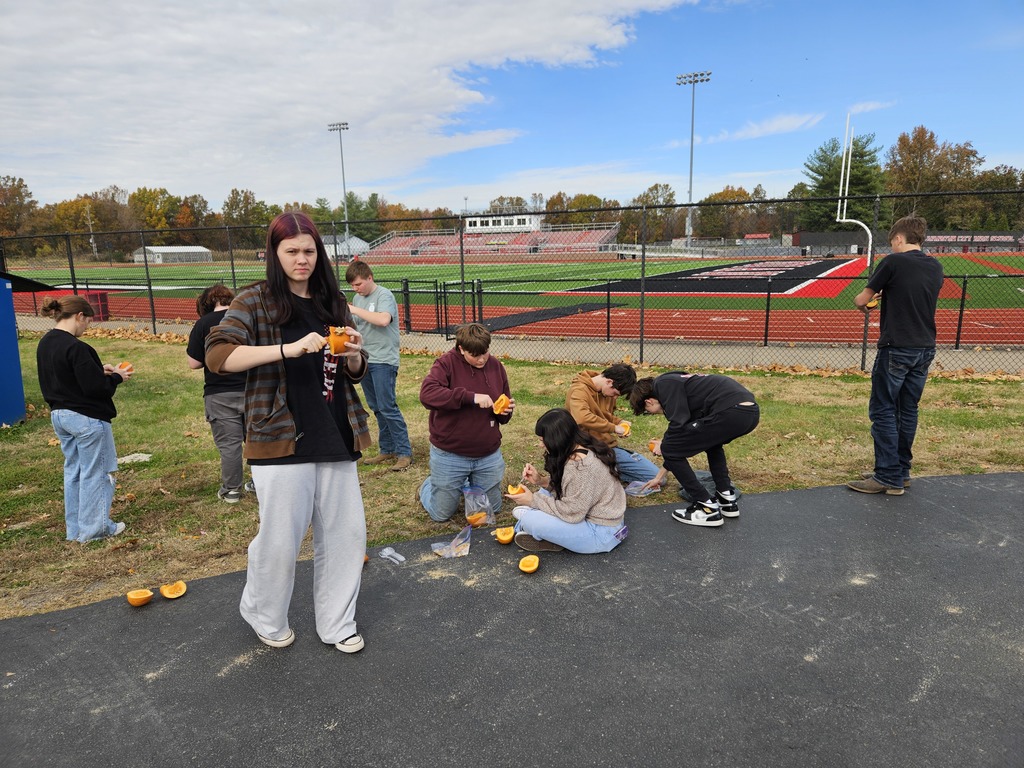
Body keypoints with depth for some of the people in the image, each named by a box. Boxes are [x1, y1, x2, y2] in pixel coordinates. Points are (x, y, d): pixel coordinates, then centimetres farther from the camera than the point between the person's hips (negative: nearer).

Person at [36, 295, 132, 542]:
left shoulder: (45, 344, 5)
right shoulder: (76, 348, -23)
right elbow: (95, 388, -23)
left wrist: (99, 369, 9)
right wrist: (117, 377, -6)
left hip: (59, 415, 9)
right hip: (87, 419, -9)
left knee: (73, 470, 19)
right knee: (95, 474, 5)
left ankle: (74, 528, 28)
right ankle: (94, 528, 15)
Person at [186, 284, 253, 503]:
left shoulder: (203, 324, -8)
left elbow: (194, 363, -7)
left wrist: (211, 358, 10)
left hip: (221, 395, -3)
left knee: (229, 444, 6)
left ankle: (231, 490, 17)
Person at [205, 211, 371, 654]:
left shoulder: (332, 301, 11)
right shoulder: (255, 300, -2)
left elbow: (354, 373, 16)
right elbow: (217, 355, -18)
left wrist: (353, 354, -8)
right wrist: (290, 349, -28)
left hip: (335, 436, 5)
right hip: (282, 439, -4)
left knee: (346, 532, 8)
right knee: (280, 539, 3)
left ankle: (337, 624, 29)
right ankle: (265, 618, 33)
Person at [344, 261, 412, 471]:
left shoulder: (384, 295, -9)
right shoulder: (357, 298, 14)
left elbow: (383, 320, -27)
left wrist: (354, 310, -22)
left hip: (383, 361, -8)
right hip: (364, 360, 8)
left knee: (387, 407, -8)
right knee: (376, 408, 12)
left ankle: (404, 452, 0)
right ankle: (387, 450, 22)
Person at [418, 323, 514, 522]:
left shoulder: (496, 366, 1)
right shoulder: (447, 363, -13)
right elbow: (427, 394, -31)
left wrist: (506, 411, -14)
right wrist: (471, 397, -34)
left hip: (489, 457, 4)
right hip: (449, 456, -4)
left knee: (492, 509, 18)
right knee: (441, 514, 10)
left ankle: (468, 484, 44)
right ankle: (429, 485, 41)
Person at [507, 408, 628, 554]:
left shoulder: (581, 467, -30)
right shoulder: (582, 447, 0)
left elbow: (571, 513, -24)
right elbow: (569, 487, 11)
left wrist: (533, 500, -14)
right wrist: (541, 481, -2)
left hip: (600, 532, -10)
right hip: (592, 514, 10)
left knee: (529, 520, -21)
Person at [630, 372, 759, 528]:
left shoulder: (663, 384, 5)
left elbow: (678, 424, -9)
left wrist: (663, 446, 13)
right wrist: (660, 476, 50)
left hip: (731, 412, -10)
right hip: (751, 411, 10)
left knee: (669, 449, 4)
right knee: (711, 441, 38)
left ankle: (707, 509, 9)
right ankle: (728, 499, 31)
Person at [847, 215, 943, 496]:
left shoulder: (893, 262, -10)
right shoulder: (936, 267, 10)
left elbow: (861, 299, -4)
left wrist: (863, 304, 17)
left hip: (896, 349, -7)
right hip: (925, 349, 7)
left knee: (883, 411, -1)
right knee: (908, 410, 13)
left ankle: (889, 477, 0)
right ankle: (901, 471, 22)